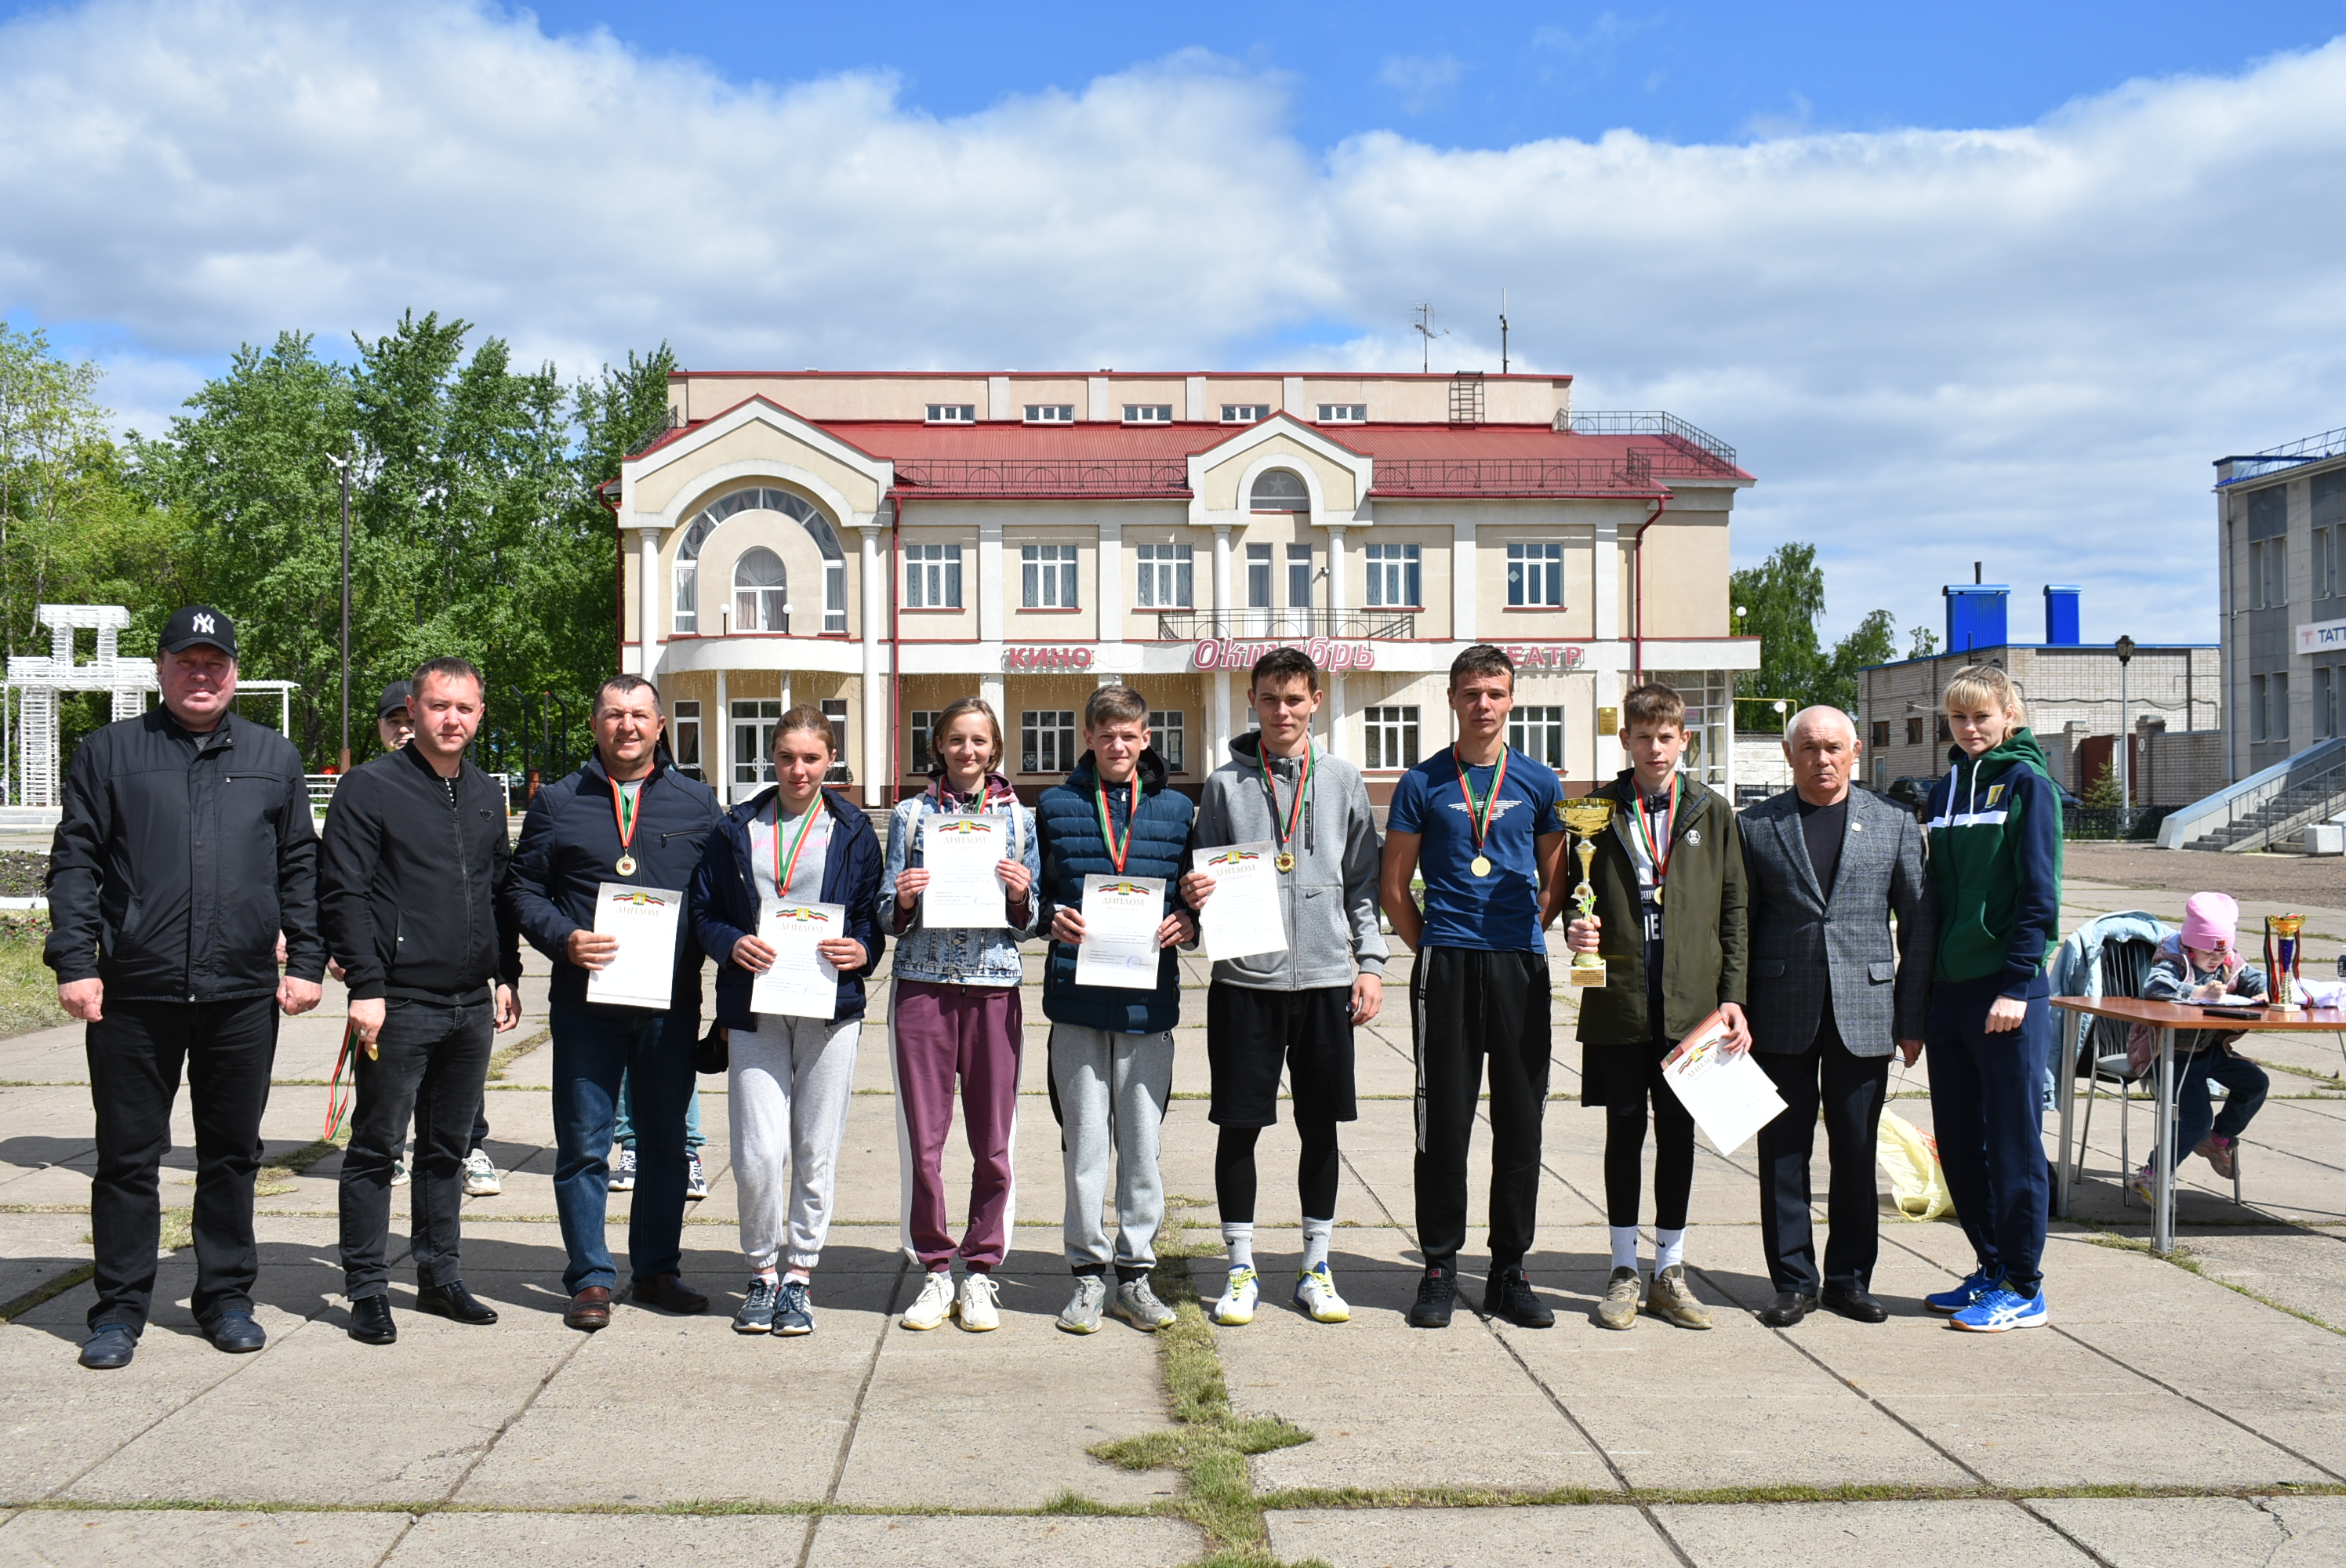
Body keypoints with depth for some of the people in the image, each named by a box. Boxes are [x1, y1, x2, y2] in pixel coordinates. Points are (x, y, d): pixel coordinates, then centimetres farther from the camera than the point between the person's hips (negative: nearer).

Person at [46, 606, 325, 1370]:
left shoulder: (275, 758, 12)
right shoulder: (110, 752, 7)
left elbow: (300, 868, 12)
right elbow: (74, 863, 4)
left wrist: (305, 962, 5)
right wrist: (74, 962, -4)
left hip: (243, 994, 2)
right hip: (133, 992, -1)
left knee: (233, 1152, 10)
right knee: (128, 1155, 5)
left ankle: (227, 1296, 22)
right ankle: (120, 1308, 17)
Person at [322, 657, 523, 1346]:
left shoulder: (486, 794, 14)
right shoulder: (370, 788, -5)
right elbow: (343, 895, -9)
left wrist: (507, 976, 13)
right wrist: (366, 987, -16)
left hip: (472, 1005, 6)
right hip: (399, 1004, -6)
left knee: (448, 1149, 14)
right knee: (376, 1148, 1)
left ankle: (440, 1276, 23)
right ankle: (367, 1289, 10)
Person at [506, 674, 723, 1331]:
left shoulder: (696, 802, 10)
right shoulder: (557, 803, 9)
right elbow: (524, 889, 7)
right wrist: (563, 939, -11)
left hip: (671, 1001, 1)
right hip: (586, 999, -1)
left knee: (666, 1143, 10)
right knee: (583, 1145, 1)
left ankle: (657, 1270, 22)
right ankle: (590, 1278, 12)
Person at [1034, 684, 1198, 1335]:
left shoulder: (1176, 810, 10)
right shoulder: (1057, 807, 7)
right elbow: (1033, 890, 12)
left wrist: (1187, 923, -6)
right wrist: (1051, 917, -9)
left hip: (1149, 998, 1)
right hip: (1077, 995, -1)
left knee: (1142, 1140, 6)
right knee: (1084, 1138, 3)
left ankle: (1135, 1274, 18)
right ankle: (1088, 1273, 14)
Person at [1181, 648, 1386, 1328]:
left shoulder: (1343, 780, 7)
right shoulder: (1226, 782, 5)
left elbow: (1363, 883, 9)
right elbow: (1204, 873, 9)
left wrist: (1370, 962, 1)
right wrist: (1193, 893, -13)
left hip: (1324, 977, 1)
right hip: (1244, 979, -1)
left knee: (1321, 1126, 7)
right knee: (1239, 1126, 3)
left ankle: (1316, 1268, 19)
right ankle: (1241, 1270, 15)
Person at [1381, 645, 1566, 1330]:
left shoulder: (1538, 783, 8)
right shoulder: (1422, 783, 4)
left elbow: (1556, 882, 17)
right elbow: (1395, 887, 7)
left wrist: (1526, 939, 7)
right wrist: (1431, 951, 3)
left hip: (1521, 965, 2)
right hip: (1445, 965, -2)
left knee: (1520, 1120, 5)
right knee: (1444, 1122, 2)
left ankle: (1510, 1271, 16)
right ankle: (1440, 1268, 12)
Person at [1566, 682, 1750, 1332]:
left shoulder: (1711, 812, 7)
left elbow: (1733, 909, 7)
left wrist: (1732, 996, 1)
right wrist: (1576, 929, -12)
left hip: (1691, 1003, 1)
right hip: (1619, 1001, -1)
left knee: (1678, 1132, 7)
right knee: (1624, 1131, 5)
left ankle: (1670, 1272, 18)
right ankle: (1624, 1272, 16)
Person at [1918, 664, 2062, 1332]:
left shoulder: (2027, 783, -5)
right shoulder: (1945, 790, 14)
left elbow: (2039, 893, -10)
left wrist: (2017, 983, -16)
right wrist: (1923, 989, 12)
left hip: (2007, 992, -7)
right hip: (1950, 989, 7)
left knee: (2012, 1141, 0)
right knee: (1958, 1141, 11)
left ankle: (2024, 1289, 9)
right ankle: (1992, 1269, 24)